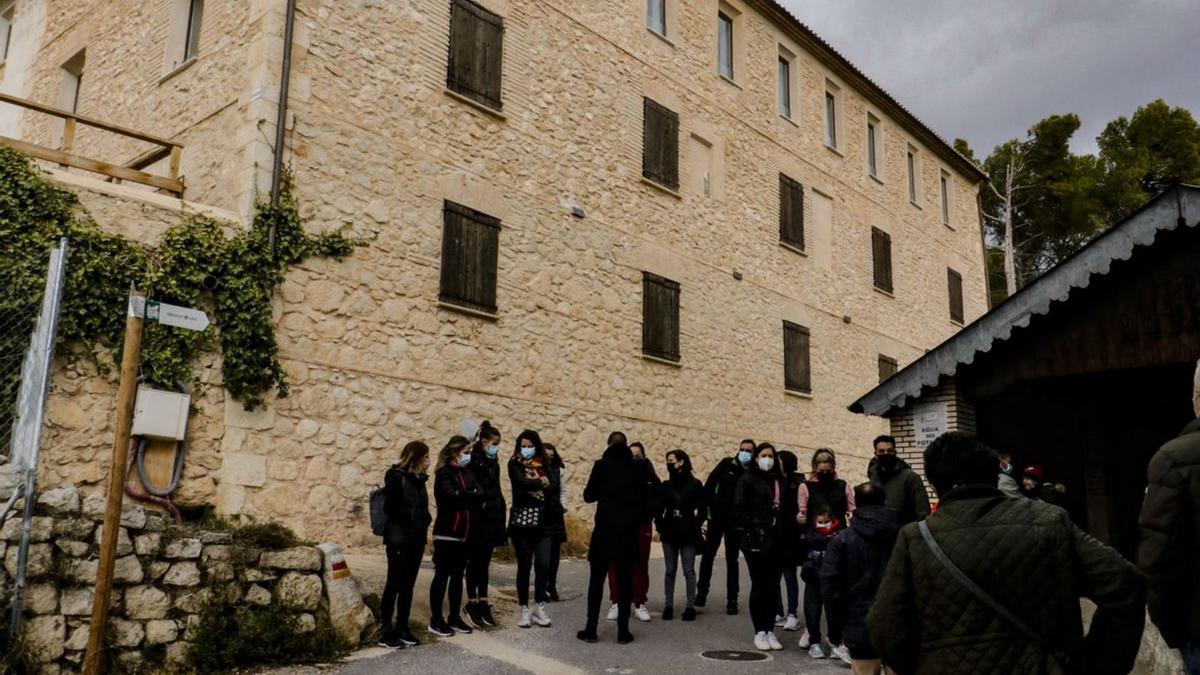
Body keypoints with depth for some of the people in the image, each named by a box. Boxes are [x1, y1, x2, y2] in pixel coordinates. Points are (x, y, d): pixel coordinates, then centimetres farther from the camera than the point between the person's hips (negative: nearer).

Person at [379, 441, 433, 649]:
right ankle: (385, 632, 5)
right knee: (394, 585, -2)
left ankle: (402, 628, 19)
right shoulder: (395, 477, -10)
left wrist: (424, 522, -2)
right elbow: (390, 508, -16)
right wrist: (412, 519, -11)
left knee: (408, 585, 11)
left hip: (416, 539, 7)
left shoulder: (418, 478, 13)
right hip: (399, 540, -7)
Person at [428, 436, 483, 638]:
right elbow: (452, 496, -24)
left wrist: (462, 495, -15)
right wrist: (470, 496, -10)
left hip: (464, 533, 7)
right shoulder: (444, 473, -8)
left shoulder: (466, 473, 12)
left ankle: (454, 617, 21)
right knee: (442, 576, 0)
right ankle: (435, 620, 8)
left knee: (458, 575, 12)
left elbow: (480, 496, 0)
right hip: (446, 533, -7)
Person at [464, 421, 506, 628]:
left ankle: (483, 603, 16)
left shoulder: (493, 463, 12)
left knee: (484, 563, 11)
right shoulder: (473, 462, -11)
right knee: (475, 562, 2)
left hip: (491, 520, 7)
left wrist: (501, 514, 12)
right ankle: (472, 603, 10)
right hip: (477, 520, -7)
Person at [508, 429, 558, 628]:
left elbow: (553, 487, -6)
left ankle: (539, 608, 11)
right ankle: (524, 610, 15)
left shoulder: (546, 465, 10)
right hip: (521, 522, -2)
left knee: (543, 565, -3)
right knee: (524, 566, 3)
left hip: (543, 523, 2)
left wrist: (533, 486, -13)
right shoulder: (515, 464, 3)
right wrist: (541, 483, -3)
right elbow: (522, 482, -16)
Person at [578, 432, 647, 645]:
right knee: (625, 581, 8)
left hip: (604, 529, -2)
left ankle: (591, 629, 7)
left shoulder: (602, 465, -7)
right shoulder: (637, 467, 0)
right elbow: (644, 498, 4)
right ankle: (623, 631, 8)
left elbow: (588, 496, -2)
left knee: (596, 580, 7)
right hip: (629, 531, 2)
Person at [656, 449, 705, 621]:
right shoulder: (666, 485, 6)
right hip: (669, 533, 3)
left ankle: (690, 606, 4)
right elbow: (659, 508, 9)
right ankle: (668, 605, 12)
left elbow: (702, 509, 0)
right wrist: (660, 526, -1)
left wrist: (695, 527, -5)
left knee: (689, 570, -1)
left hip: (688, 534, -3)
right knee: (670, 570, 6)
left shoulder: (695, 484, -2)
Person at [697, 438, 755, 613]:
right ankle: (702, 591, 18)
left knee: (732, 559, 6)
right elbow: (709, 485, 0)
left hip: (735, 521, -1)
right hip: (717, 517, 1)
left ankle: (732, 599, 12)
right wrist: (711, 506, -4)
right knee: (708, 554, 4)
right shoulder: (727, 464, -1)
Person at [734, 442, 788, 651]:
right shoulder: (747, 479, -1)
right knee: (759, 584, -1)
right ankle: (759, 632, 8)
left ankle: (770, 630, 14)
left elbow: (784, 508, 12)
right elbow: (739, 509, -7)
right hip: (755, 540, -4)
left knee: (773, 585, 6)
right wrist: (752, 530, -13)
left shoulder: (779, 480, 13)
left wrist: (783, 530, 1)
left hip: (775, 540, 5)